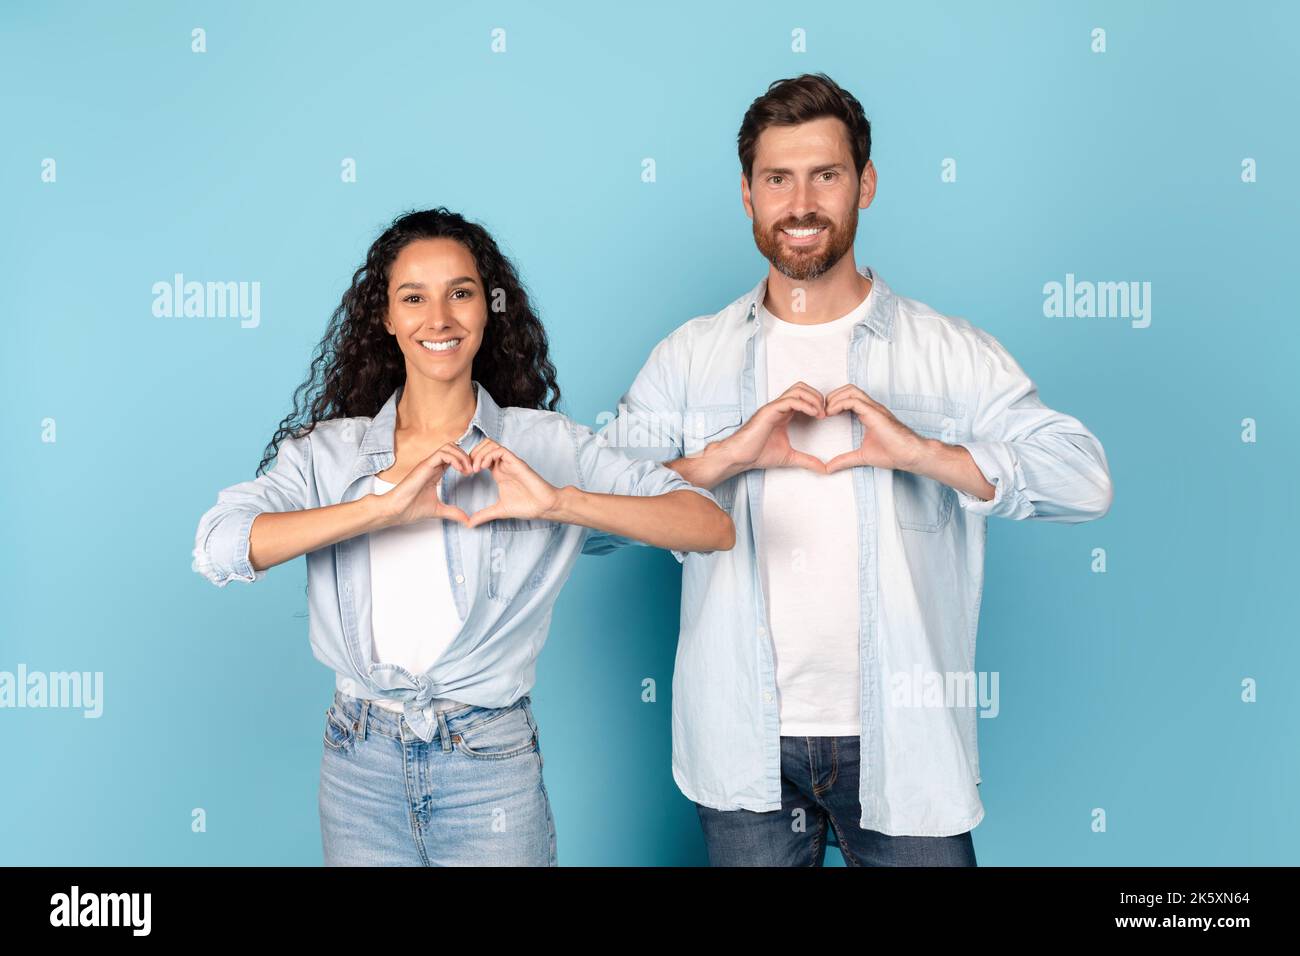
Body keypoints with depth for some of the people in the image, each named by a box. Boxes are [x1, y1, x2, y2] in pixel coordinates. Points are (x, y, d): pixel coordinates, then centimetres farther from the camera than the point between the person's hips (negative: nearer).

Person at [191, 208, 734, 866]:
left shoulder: (542, 443, -3)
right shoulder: (327, 449, 2)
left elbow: (712, 527, -11)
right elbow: (217, 547, -15)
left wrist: (559, 501, -23)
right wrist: (383, 506, -23)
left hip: (490, 765, -1)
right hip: (358, 762, 2)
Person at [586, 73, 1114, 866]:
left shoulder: (952, 353, 1)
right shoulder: (690, 356, 5)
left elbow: (1086, 479, -9)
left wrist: (923, 451, -21)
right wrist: (723, 457, -17)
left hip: (901, 742, -1)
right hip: (746, 744, 1)